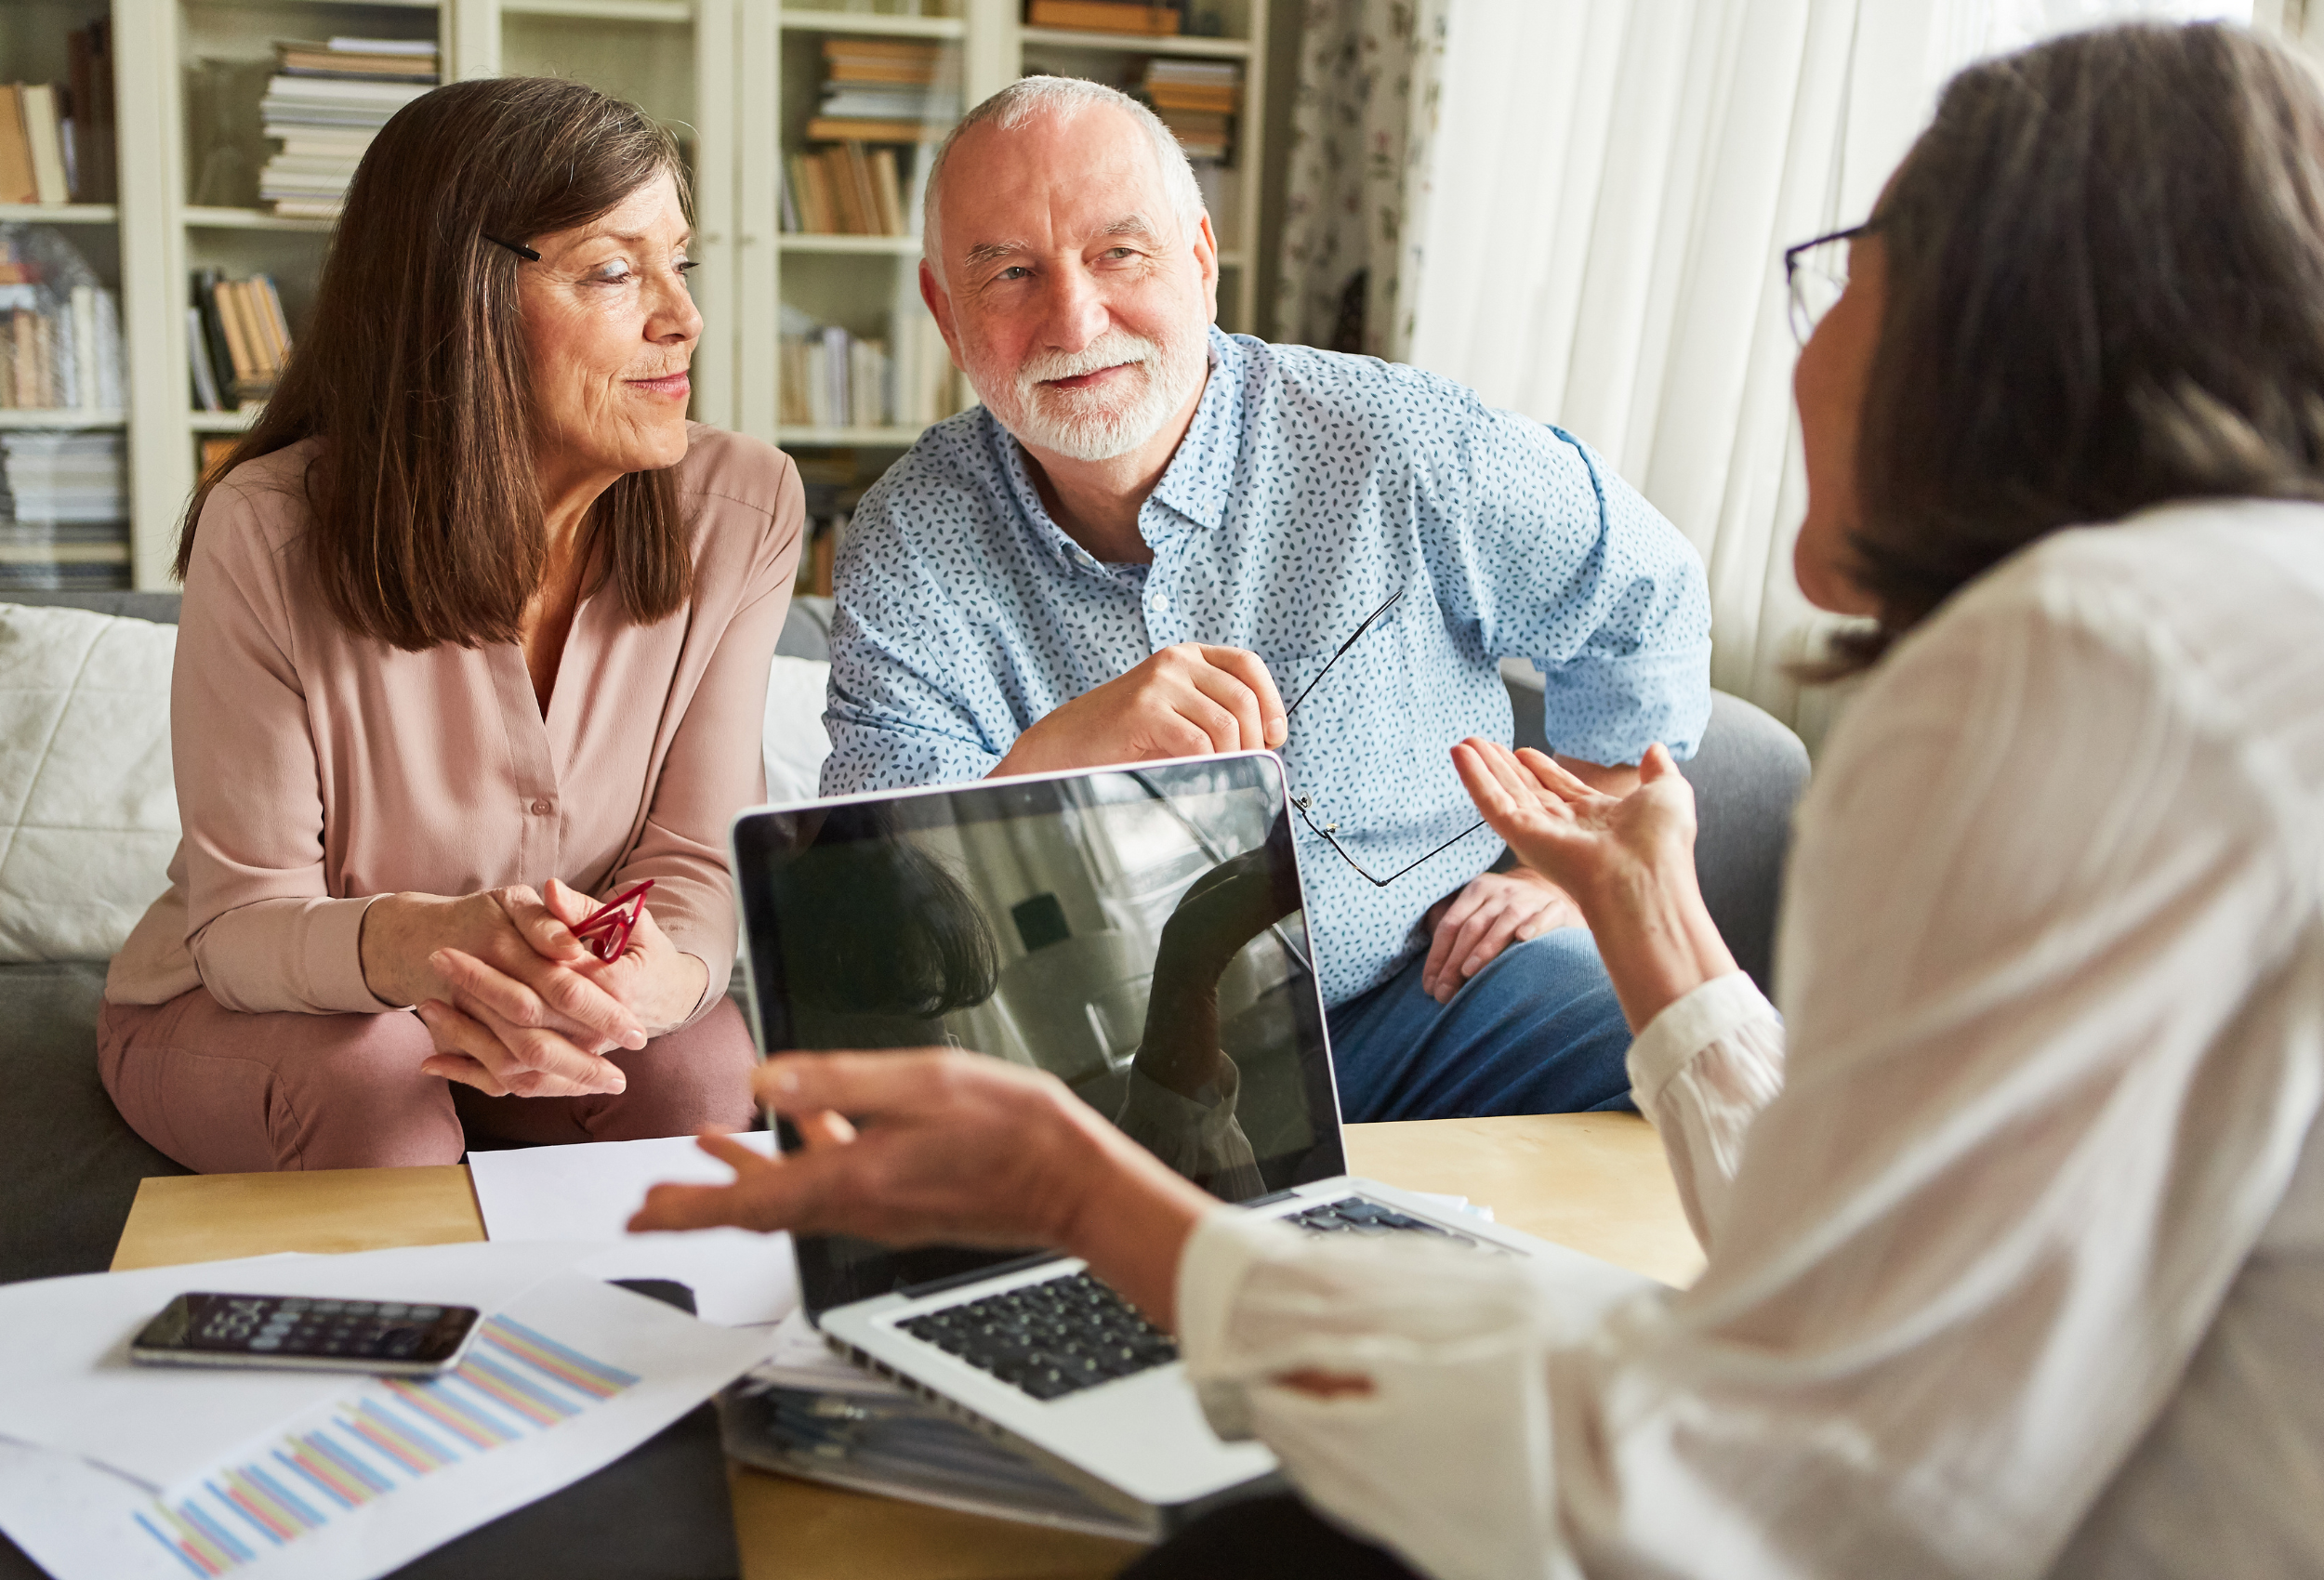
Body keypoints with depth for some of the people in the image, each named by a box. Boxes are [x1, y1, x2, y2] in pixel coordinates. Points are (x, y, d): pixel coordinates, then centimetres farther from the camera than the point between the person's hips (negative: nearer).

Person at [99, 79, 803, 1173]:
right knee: (371, 1075, -33)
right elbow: (241, 918, -21)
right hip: (236, 1011, -2)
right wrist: (420, 941, -46)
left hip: (566, 1014, 2)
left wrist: (655, 977, -43)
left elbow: (696, 860, -16)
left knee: (710, 1063, -27)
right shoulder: (268, 530, -23)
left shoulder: (742, 508, -15)